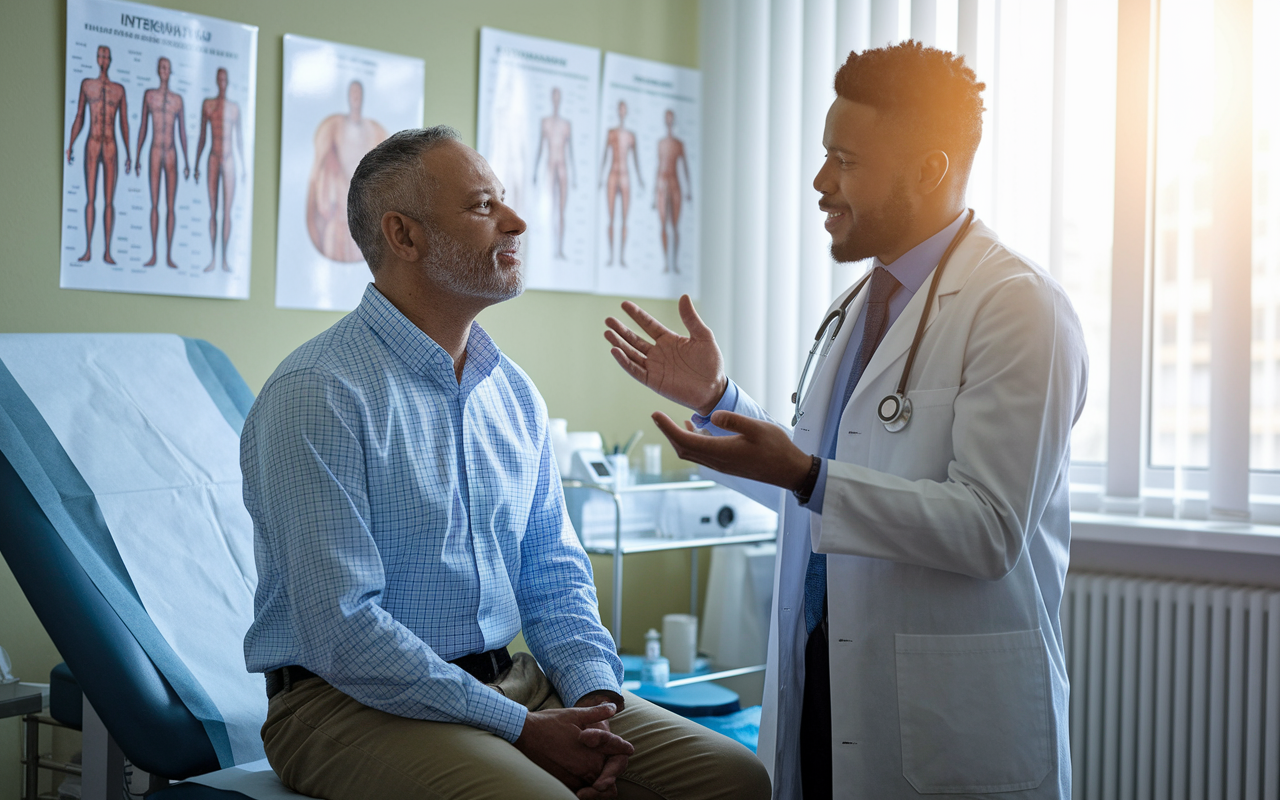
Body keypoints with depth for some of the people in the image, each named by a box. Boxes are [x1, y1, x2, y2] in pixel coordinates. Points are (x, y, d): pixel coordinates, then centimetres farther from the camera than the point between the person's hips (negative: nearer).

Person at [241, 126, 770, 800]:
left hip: (509, 681, 7)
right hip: (354, 701, -7)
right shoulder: (316, 395, -13)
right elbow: (343, 630, -19)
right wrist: (521, 730, -18)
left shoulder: (514, 394, 12)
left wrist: (596, 692, -3)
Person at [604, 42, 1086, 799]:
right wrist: (718, 398, 9)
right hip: (825, 688, 8)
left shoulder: (1018, 309, -14)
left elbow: (989, 530, -22)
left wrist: (805, 477, -28)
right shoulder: (858, 304, 13)